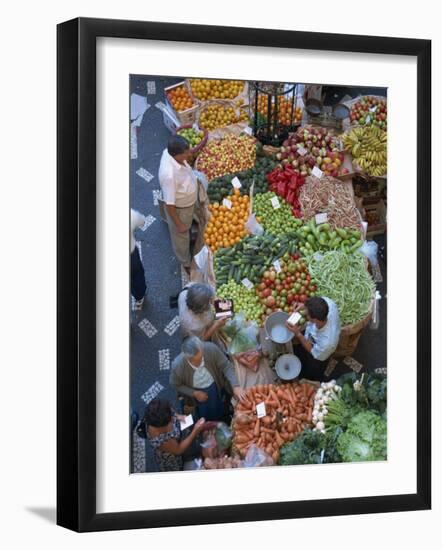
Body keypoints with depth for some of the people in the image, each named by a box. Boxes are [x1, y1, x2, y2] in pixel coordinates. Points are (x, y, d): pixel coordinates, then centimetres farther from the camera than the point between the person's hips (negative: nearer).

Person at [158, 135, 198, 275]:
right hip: (178, 209, -8)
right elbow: (169, 204, -33)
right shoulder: (169, 175, -46)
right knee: (181, 236, 23)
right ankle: (186, 263, 50)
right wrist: (178, 224, -19)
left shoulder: (168, 152, -23)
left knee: (187, 230, 35)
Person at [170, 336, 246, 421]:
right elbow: (175, 385, -14)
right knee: (205, 420, 19)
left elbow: (226, 366, -23)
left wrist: (235, 386, -35)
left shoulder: (211, 349, -36)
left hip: (215, 387, 1)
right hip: (197, 392, -1)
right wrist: (194, 393, -20)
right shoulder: (178, 365, -35)